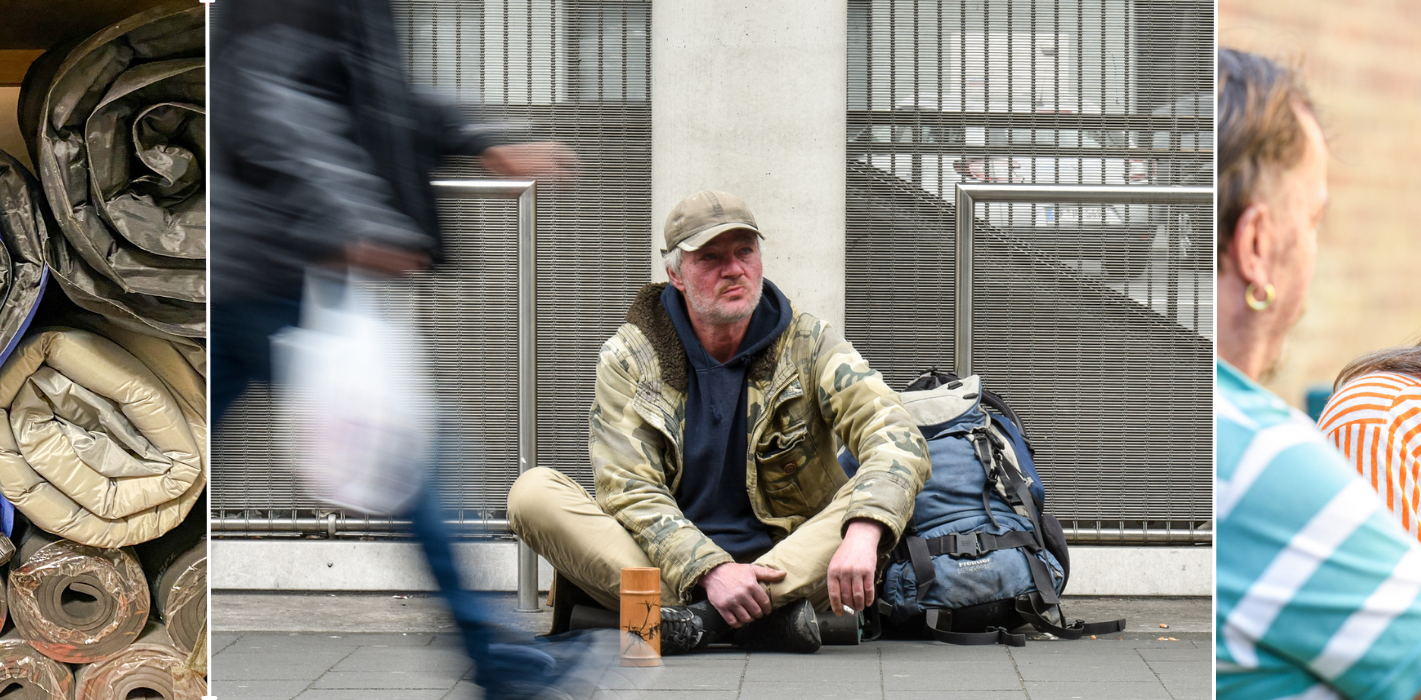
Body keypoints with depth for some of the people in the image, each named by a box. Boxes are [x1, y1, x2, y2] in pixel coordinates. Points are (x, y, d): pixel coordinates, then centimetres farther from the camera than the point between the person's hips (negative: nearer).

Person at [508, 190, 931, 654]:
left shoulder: (807, 345, 0)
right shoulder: (628, 359, 0)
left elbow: (896, 437, -15)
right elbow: (631, 492, -10)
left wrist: (862, 535, -36)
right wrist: (710, 571, -28)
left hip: (787, 560, 0)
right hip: (669, 571, 0)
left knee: (879, 496, -26)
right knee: (533, 491, -23)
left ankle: (699, 618, -33)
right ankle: (765, 617, -34)